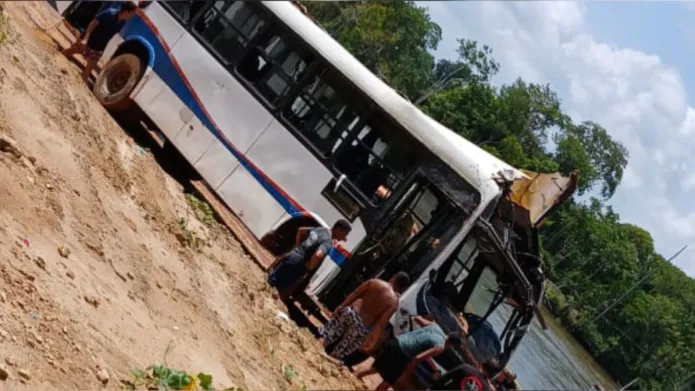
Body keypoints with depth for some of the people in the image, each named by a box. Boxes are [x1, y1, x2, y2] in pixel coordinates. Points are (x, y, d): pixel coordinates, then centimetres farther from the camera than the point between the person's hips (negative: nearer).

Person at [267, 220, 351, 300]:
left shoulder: (322, 229, 8)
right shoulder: (328, 243, -19)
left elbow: (301, 230, 20)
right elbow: (318, 255, -39)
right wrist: (310, 267, -20)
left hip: (291, 256, 8)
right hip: (296, 264, -8)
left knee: (271, 279, 22)